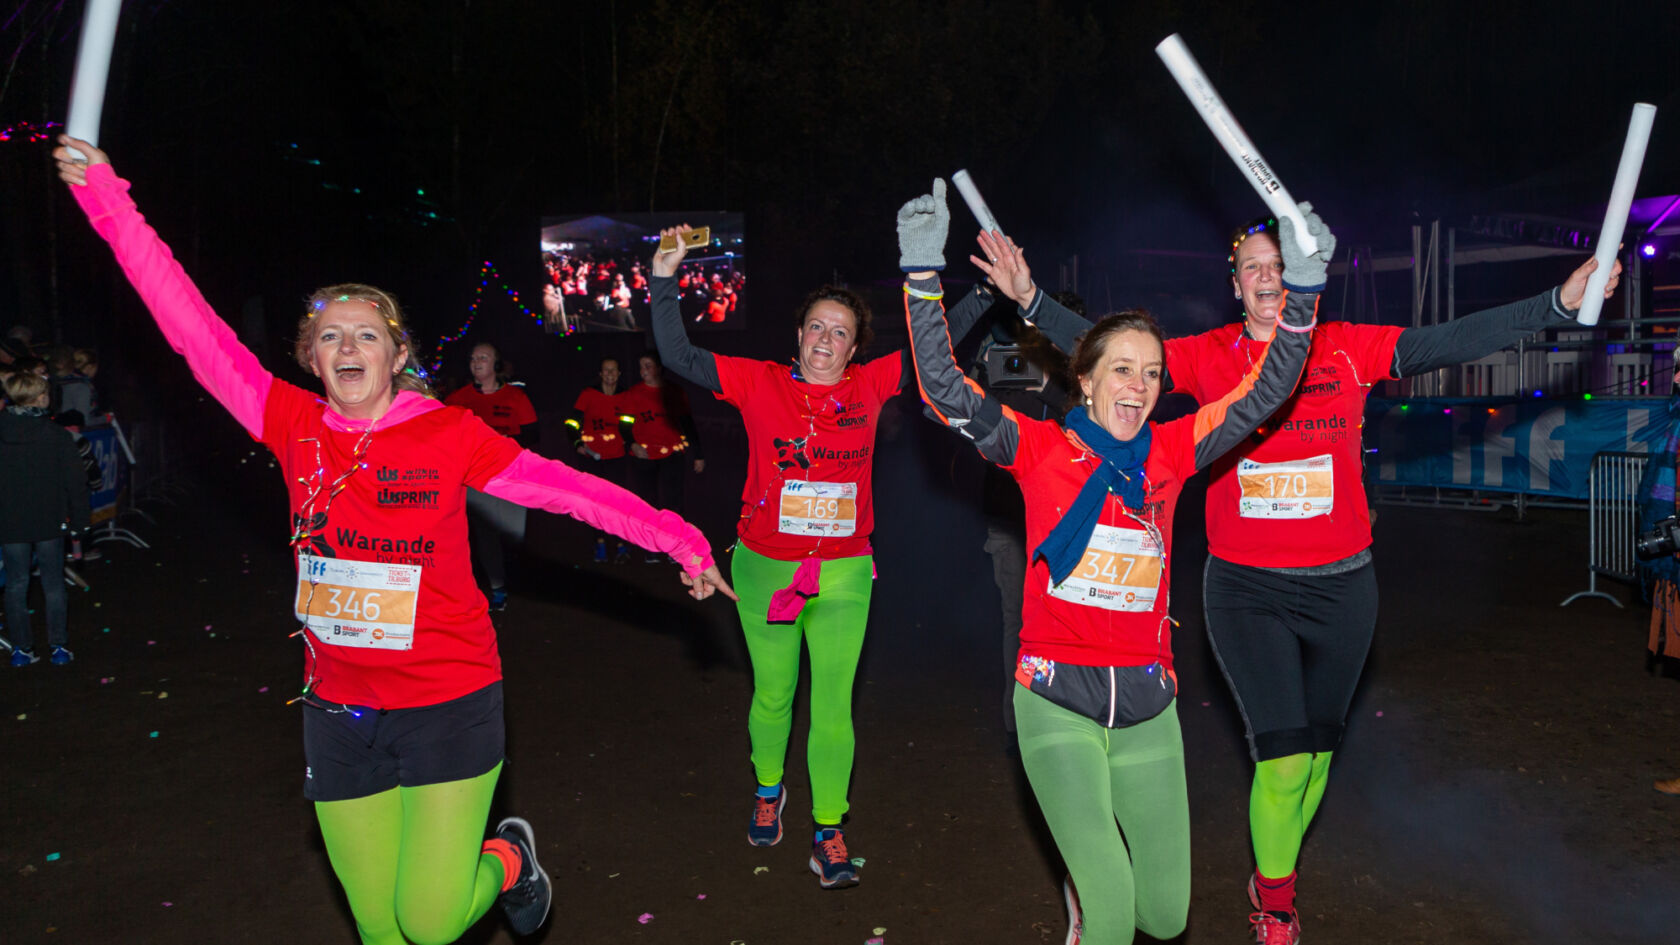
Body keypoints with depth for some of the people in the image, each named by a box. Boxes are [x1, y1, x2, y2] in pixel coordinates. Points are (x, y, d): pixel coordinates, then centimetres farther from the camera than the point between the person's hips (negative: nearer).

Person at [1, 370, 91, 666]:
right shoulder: (58, 435, -11)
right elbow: (75, 481, -8)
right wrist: (78, 519, 3)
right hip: (49, 522, -2)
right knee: (53, 584, 8)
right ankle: (59, 647, 8)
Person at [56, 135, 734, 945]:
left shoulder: (448, 435, -9)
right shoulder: (294, 427, -2)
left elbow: (566, 486, -8)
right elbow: (193, 328, -3)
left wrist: (679, 541, -8)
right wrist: (104, 196, -5)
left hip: (448, 705, -3)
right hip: (339, 709, 3)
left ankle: (505, 858, 29)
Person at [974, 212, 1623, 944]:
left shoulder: (1348, 348, -2)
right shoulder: (1209, 357, -3)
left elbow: (1449, 342, -7)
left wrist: (1561, 302, -15)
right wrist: (1032, 301, -15)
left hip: (1341, 587, 2)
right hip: (1246, 588, -2)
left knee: (1318, 748, 16)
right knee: (1282, 760, -3)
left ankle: (1274, 874, 41)